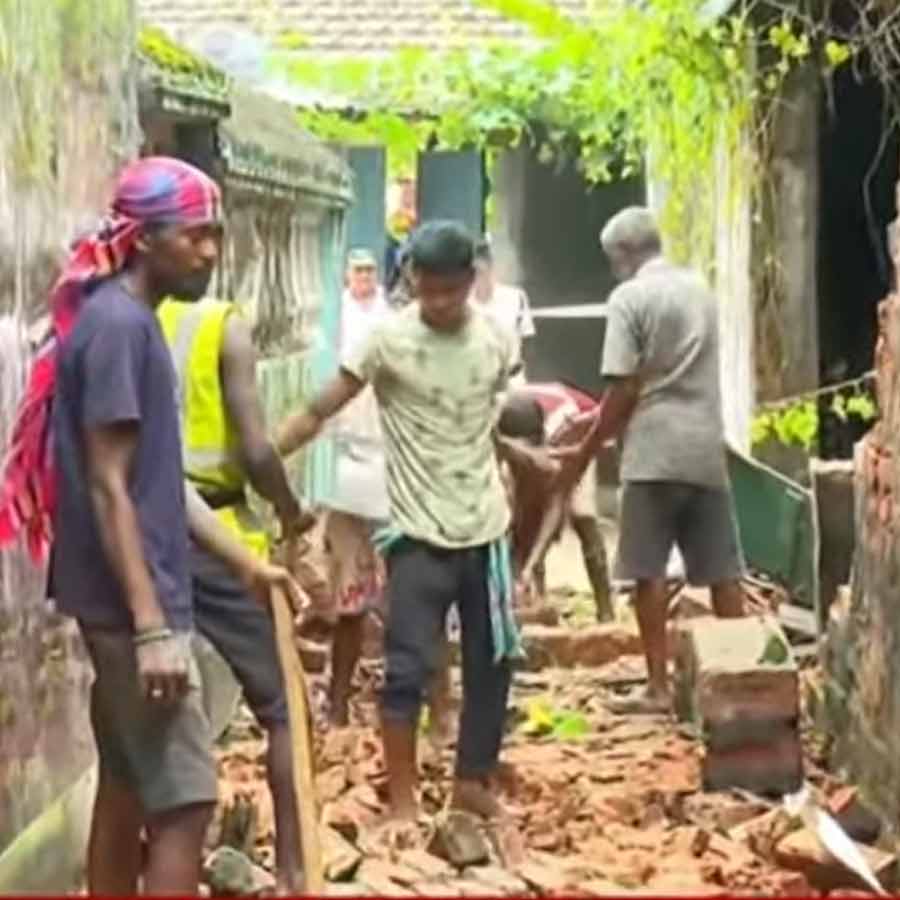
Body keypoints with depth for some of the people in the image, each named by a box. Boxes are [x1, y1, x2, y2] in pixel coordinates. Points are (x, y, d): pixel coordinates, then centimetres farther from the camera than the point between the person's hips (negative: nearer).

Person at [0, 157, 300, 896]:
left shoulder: (132, 322, 13)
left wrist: (246, 562, 16)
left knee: (127, 787, 14)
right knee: (185, 798, -7)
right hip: (131, 602, -10)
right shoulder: (117, 325, -16)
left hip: (126, 600, 10)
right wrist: (152, 626, -23)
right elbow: (108, 488, -20)